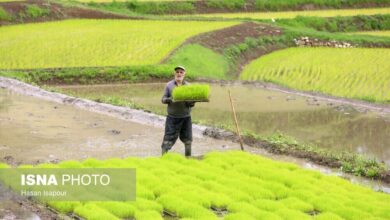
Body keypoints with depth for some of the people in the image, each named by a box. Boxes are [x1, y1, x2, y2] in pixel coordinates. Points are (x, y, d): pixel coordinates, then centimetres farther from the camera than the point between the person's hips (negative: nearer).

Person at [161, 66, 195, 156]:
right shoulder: (169, 85, 2)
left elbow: (191, 102, 6)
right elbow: (163, 99, 0)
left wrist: (191, 103, -18)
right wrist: (170, 99, -21)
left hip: (186, 117, 2)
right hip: (172, 117, -2)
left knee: (187, 139, 8)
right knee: (168, 139, -7)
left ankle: (188, 157, 22)